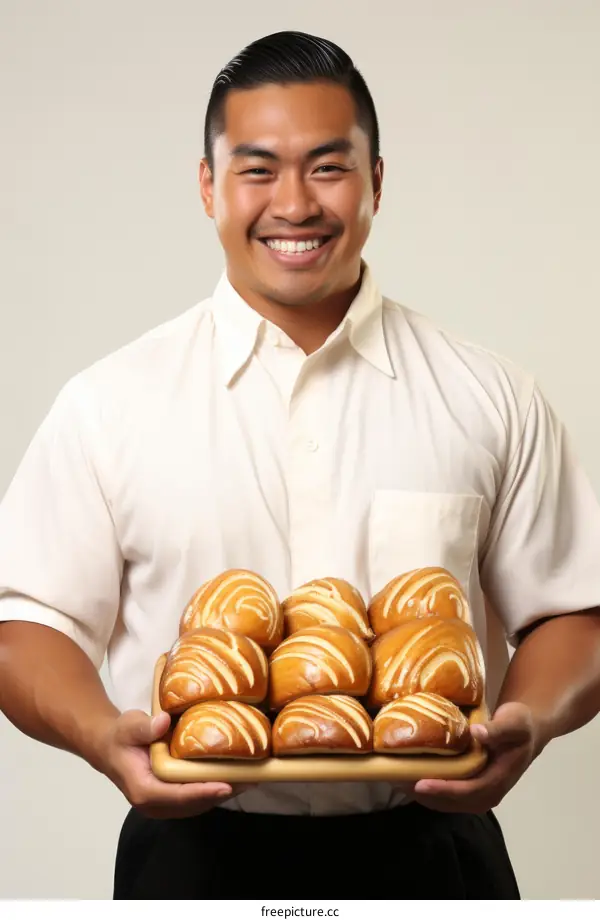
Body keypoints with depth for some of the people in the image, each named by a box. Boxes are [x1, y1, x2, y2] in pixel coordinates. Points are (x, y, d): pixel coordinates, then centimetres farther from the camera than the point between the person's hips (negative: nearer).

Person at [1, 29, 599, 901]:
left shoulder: (492, 398, 1)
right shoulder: (109, 402, -1)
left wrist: (529, 723, -16)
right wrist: (104, 736, -19)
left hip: (427, 852, 1)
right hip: (197, 854, 0)